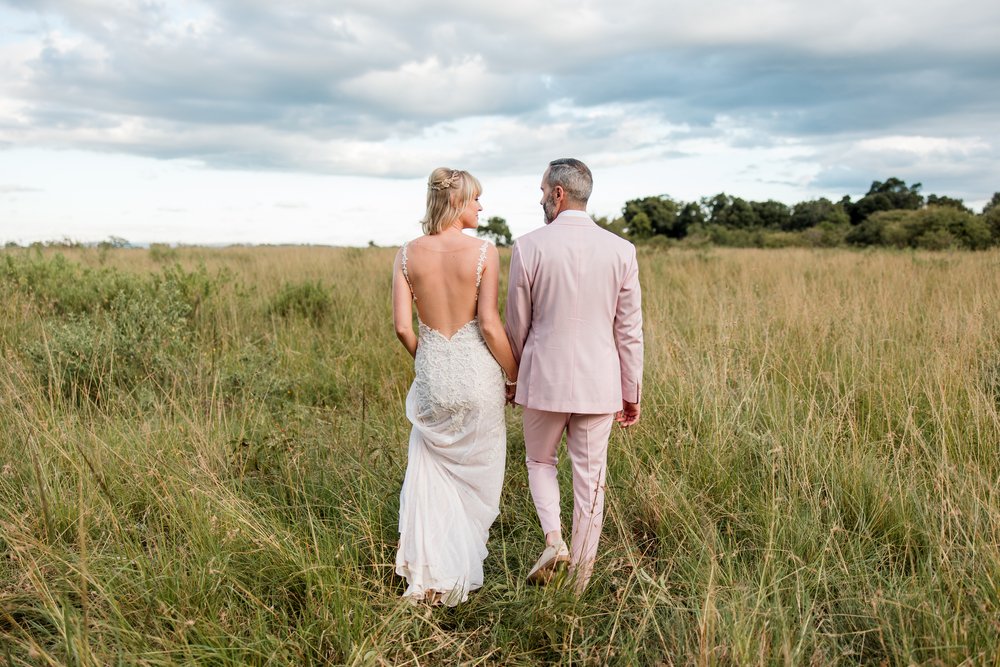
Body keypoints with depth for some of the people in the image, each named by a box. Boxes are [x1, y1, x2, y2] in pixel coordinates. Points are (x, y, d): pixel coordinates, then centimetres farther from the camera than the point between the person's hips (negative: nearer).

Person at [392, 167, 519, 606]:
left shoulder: (408, 254, -1)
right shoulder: (484, 252, -11)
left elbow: (402, 326, -2)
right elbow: (489, 325, -14)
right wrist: (515, 376, -1)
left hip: (431, 372, 3)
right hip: (477, 372, -3)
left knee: (429, 472, 19)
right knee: (476, 475, 16)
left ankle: (426, 575, 17)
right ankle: (458, 574, 26)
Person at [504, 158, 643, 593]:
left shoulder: (528, 247, -9)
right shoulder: (620, 250, -3)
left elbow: (517, 325, -1)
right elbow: (629, 330, 0)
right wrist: (632, 393, 9)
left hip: (544, 378, -1)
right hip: (598, 382, 2)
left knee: (540, 461, 22)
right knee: (590, 477, 12)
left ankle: (554, 539, 4)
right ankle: (580, 578, 21)